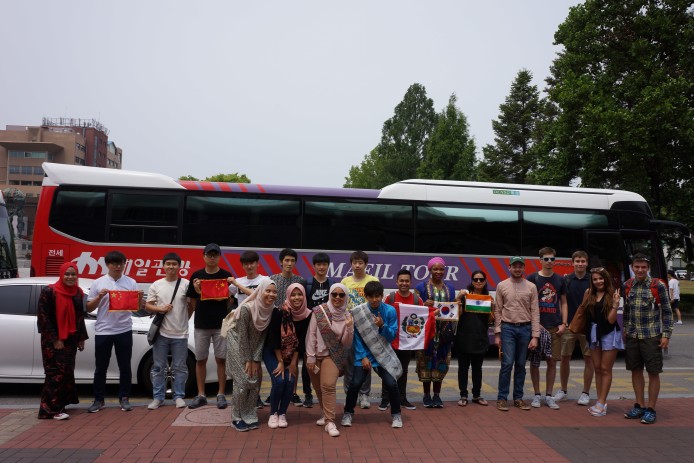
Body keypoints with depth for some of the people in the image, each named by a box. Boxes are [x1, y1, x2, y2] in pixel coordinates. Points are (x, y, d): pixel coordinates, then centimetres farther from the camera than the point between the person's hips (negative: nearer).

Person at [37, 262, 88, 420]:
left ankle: (62, 402, 22)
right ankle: (53, 409, -5)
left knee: (67, 372, 11)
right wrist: (55, 339, -17)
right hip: (53, 340, -6)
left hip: (70, 339, 6)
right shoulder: (49, 291, -12)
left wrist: (81, 338, 10)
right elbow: (43, 317, -14)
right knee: (56, 372, -8)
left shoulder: (78, 292, 6)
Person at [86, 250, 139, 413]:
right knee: (101, 368, 8)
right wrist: (99, 297, -11)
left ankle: (124, 398, 17)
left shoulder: (131, 282, 5)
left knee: (125, 367, 6)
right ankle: (98, 400, 20)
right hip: (103, 331, 0)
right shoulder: (98, 283, 4)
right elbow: (89, 308, 6)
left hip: (124, 330, 0)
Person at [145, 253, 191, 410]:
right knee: (158, 367, 8)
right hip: (161, 333, 2)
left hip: (180, 333, -1)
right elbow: (147, 306, 6)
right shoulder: (156, 285, 5)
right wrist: (160, 309, -11)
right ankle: (158, 397, 17)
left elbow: (192, 306, 5)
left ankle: (179, 396, 16)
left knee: (179, 367, 6)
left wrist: (183, 319, 0)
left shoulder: (186, 284, -1)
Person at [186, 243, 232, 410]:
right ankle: (201, 395, 17)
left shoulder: (226, 276, 1)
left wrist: (224, 296, -16)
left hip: (221, 324, -2)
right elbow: (192, 301, 9)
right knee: (200, 359, 7)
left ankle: (221, 395, 11)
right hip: (201, 324, 2)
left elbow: (231, 300, 5)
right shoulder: (196, 276, 5)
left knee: (221, 359, 3)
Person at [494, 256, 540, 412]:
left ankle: (518, 398, 17)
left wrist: (535, 336, -3)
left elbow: (535, 312, 3)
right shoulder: (502, 286, 3)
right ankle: (502, 398, 3)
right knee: (507, 363, -6)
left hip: (525, 329, 2)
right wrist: (497, 333, -3)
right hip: (508, 328, -2)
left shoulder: (531, 287, 5)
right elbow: (498, 311, 2)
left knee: (521, 365, 8)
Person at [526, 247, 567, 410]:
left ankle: (549, 396, 16)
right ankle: (537, 395, 15)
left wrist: (564, 324, 3)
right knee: (534, 361, 3)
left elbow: (563, 303, 13)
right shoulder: (532, 278, 0)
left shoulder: (560, 280, 9)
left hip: (554, 327, 3)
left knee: (552, 362, 5)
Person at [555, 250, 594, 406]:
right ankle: (563, 390, 21)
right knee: (565, 357, 6)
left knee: (589, 358, 4)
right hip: (569, 325, 1)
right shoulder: (566, 280, 2)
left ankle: (586, 393, 16)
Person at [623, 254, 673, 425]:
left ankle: (650, 410, 12)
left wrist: (666, 335, -8)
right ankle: (639, 406, 22)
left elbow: (667, 311, -3)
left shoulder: (658, 286, -6)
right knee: (636, 371, 10)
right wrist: (624, 331, 13)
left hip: (651, 336, -4)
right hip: (632, 336, 4)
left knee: (653, 372, 2)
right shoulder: (626, 286, 5)